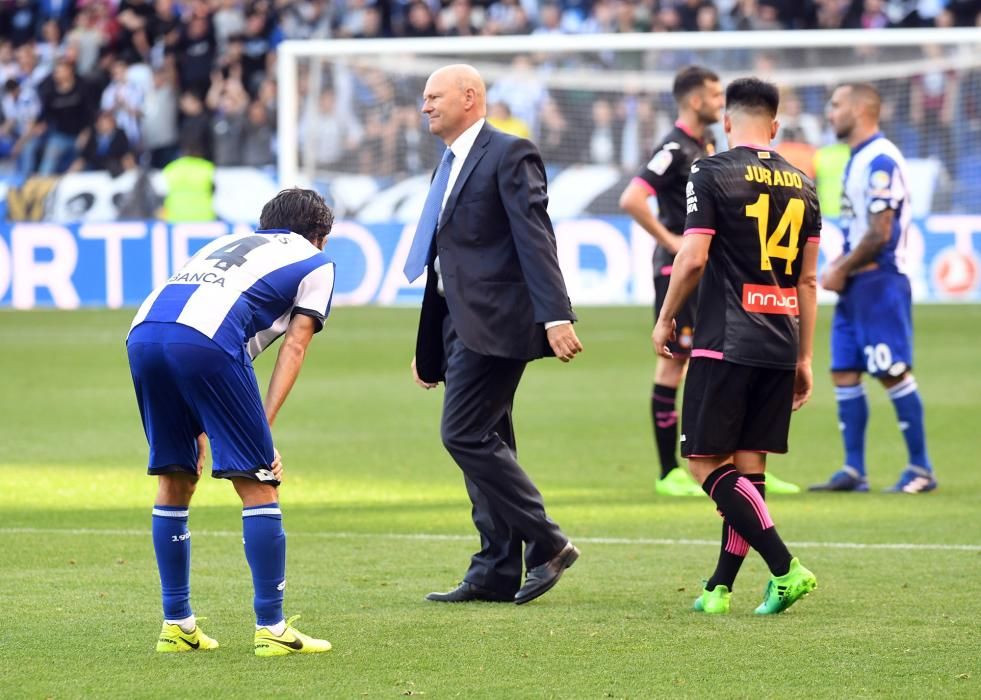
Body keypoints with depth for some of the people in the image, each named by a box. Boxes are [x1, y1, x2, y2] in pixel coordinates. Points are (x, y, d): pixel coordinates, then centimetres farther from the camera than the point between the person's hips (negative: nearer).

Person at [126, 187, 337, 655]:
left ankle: (176, 625, 21)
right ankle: (272, 629, 2)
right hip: (205, 338, -6)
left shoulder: (227, 244, 39)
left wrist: (200, 429, 29)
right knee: (256, 484, 3)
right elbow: (293, 349, 11)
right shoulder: (316, 264, 24)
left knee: (175, 479, 19)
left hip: (143, 332, 6)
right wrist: (264, 428, 5)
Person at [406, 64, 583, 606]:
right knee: (485, 443, 9)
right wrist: (427, 349, 23)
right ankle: (497, 572, 11)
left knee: (465, 435, -14)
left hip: (495, 319, -10)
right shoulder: (451, 165, 20)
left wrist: (556, 316, -25)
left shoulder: (508, 155, -8)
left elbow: (535, 237, -17)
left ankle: (547, 544, -7)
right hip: (461, 325, 10)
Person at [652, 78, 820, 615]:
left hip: (724, 344, -6)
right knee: (749, 464, 9)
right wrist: (804, 358, 18)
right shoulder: (801, 184, 11)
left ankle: (785, 567, -14)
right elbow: (807, 279, 13)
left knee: (705, 462, -2)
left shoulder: (712, 173, -5)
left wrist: (666, 319, 2)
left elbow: (693, 258, -12)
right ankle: (721, 587, 9)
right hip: (779, 348, 6)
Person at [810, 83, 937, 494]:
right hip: (855, 285, 10)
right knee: (844, 374, 7)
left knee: (893, 373, -7)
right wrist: (839, 266, 8)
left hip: (878, 282, -10)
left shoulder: (880, 160, -16)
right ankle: (854, 471, 10)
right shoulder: (857, 159, 15)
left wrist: (841, 271, -11)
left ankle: (921, 468, -1)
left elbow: (879, 234, -20)